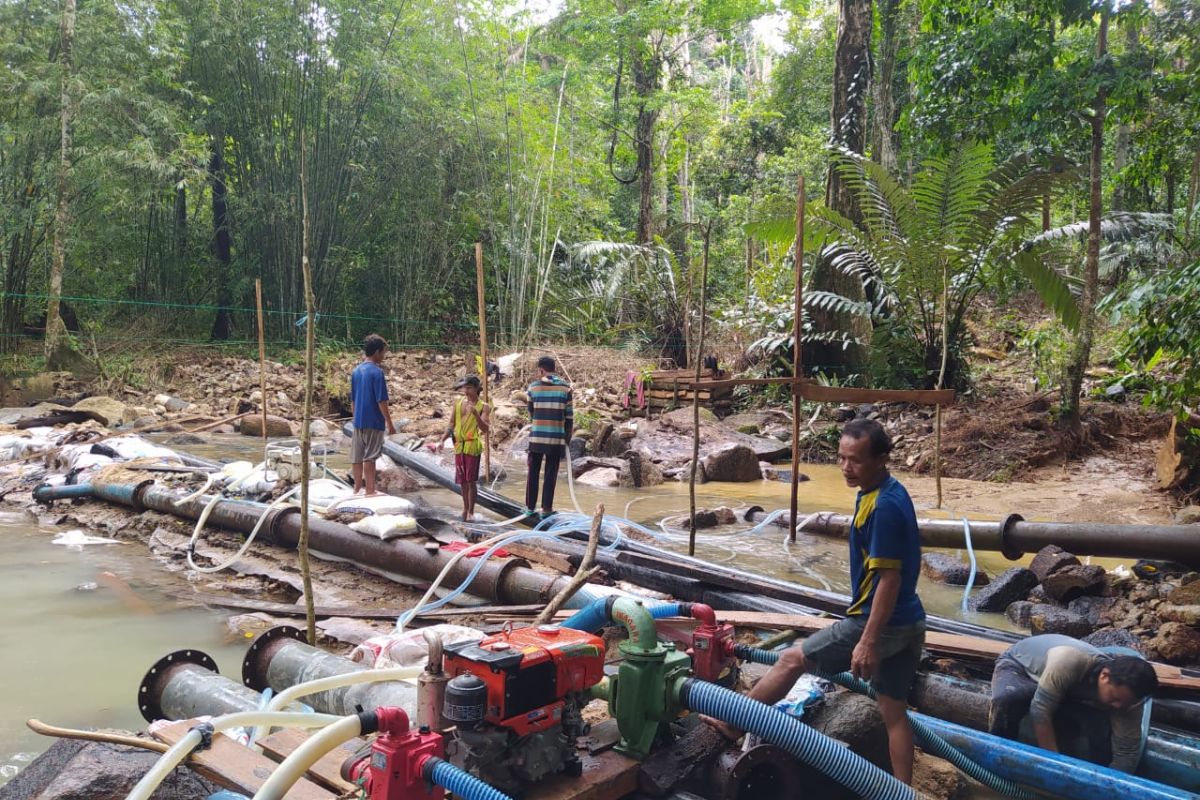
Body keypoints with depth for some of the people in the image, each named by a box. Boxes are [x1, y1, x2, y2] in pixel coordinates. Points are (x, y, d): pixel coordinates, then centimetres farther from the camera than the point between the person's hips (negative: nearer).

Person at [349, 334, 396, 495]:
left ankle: (358, 488, 19)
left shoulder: (356, 371, 9)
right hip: (373, 421, -7)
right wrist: (389, 423, -10)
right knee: (370, 457, -4)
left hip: (358, 421, 7)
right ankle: (370, 491, -1)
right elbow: (381, 401, -15)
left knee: (357, 456, 10)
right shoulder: (377, 372, -13)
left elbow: (352, 399, 15)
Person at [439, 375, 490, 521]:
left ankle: (471, 511, 5)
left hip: (472, 446, -4)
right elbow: (451, 424, 14)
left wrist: (475, 413, -27)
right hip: (458, 446, 4)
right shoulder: (458, 402, 9)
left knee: (471, 480, -4)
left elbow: (485, 429, -14)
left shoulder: (483, 407, -3)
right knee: (462, 480, 12)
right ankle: (465, 508, 25)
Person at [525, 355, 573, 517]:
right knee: (551, 474, 6)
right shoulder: (565, 387, -1)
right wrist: (568, 435, 10)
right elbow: (569, 415, 0)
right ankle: (546, 508, 7)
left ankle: (530, 506, 14)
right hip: (556, 437, -1)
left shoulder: (533, 387, 1)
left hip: (536, 436, 1)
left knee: (533, 472, 11)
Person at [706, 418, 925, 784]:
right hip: (906, 622, 9)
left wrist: (867, 641, -23)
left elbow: (890, 578, -24)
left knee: (792, 659, 5)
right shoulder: (889, 494, 8)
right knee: (894, 711, 13)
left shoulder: (883, 506, -24)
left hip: (882, 623, -9)